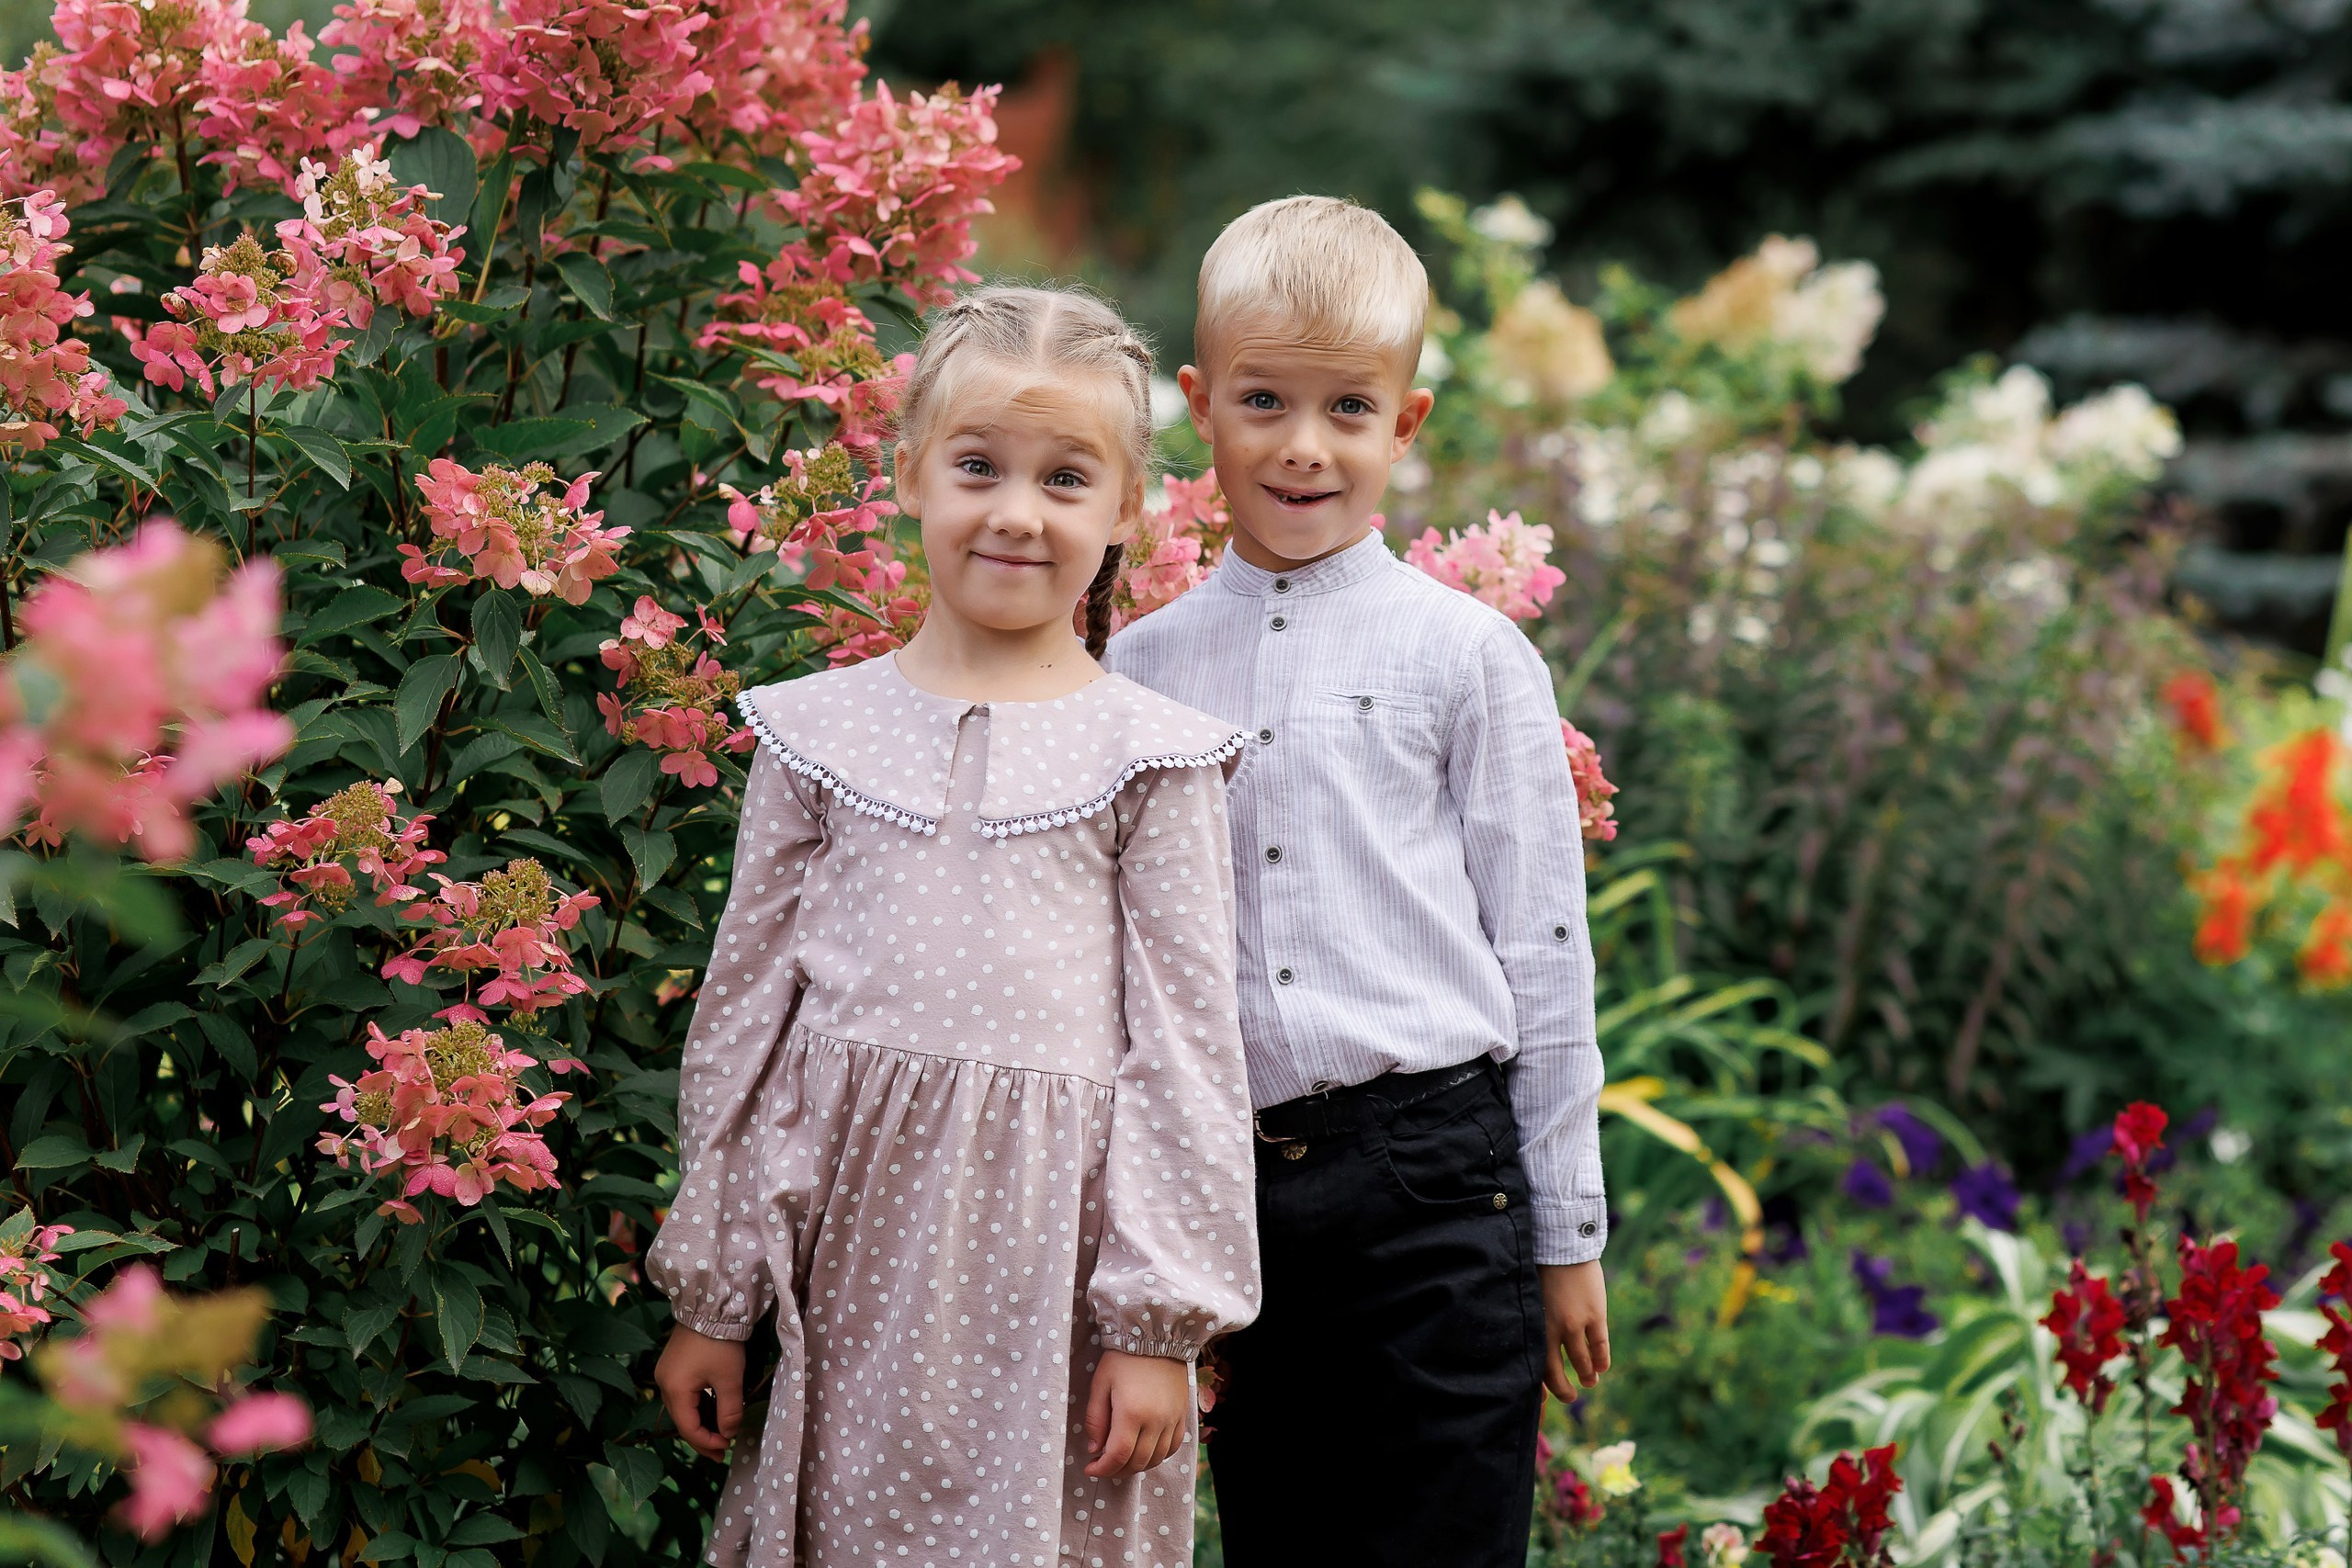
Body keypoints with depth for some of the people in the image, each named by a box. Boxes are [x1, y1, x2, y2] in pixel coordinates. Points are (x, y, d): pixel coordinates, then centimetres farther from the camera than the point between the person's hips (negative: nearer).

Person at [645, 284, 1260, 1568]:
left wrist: (1158, 1321, -5)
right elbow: (742, 1009, 10)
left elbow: (1186, 1041, 0)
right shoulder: (821, 732, 6)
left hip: (1050, 1252, -2)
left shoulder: (1148, 756, 1)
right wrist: (708, 1297, 9)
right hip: (850, 1238, 2)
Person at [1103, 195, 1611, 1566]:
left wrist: (1567, 1241, 3)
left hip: (1432, 1179, -3)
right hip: (1228, 1186, 3)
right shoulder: (1139, 668, 8)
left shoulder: (1465, 656, 0)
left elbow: (1541, 952, 2)